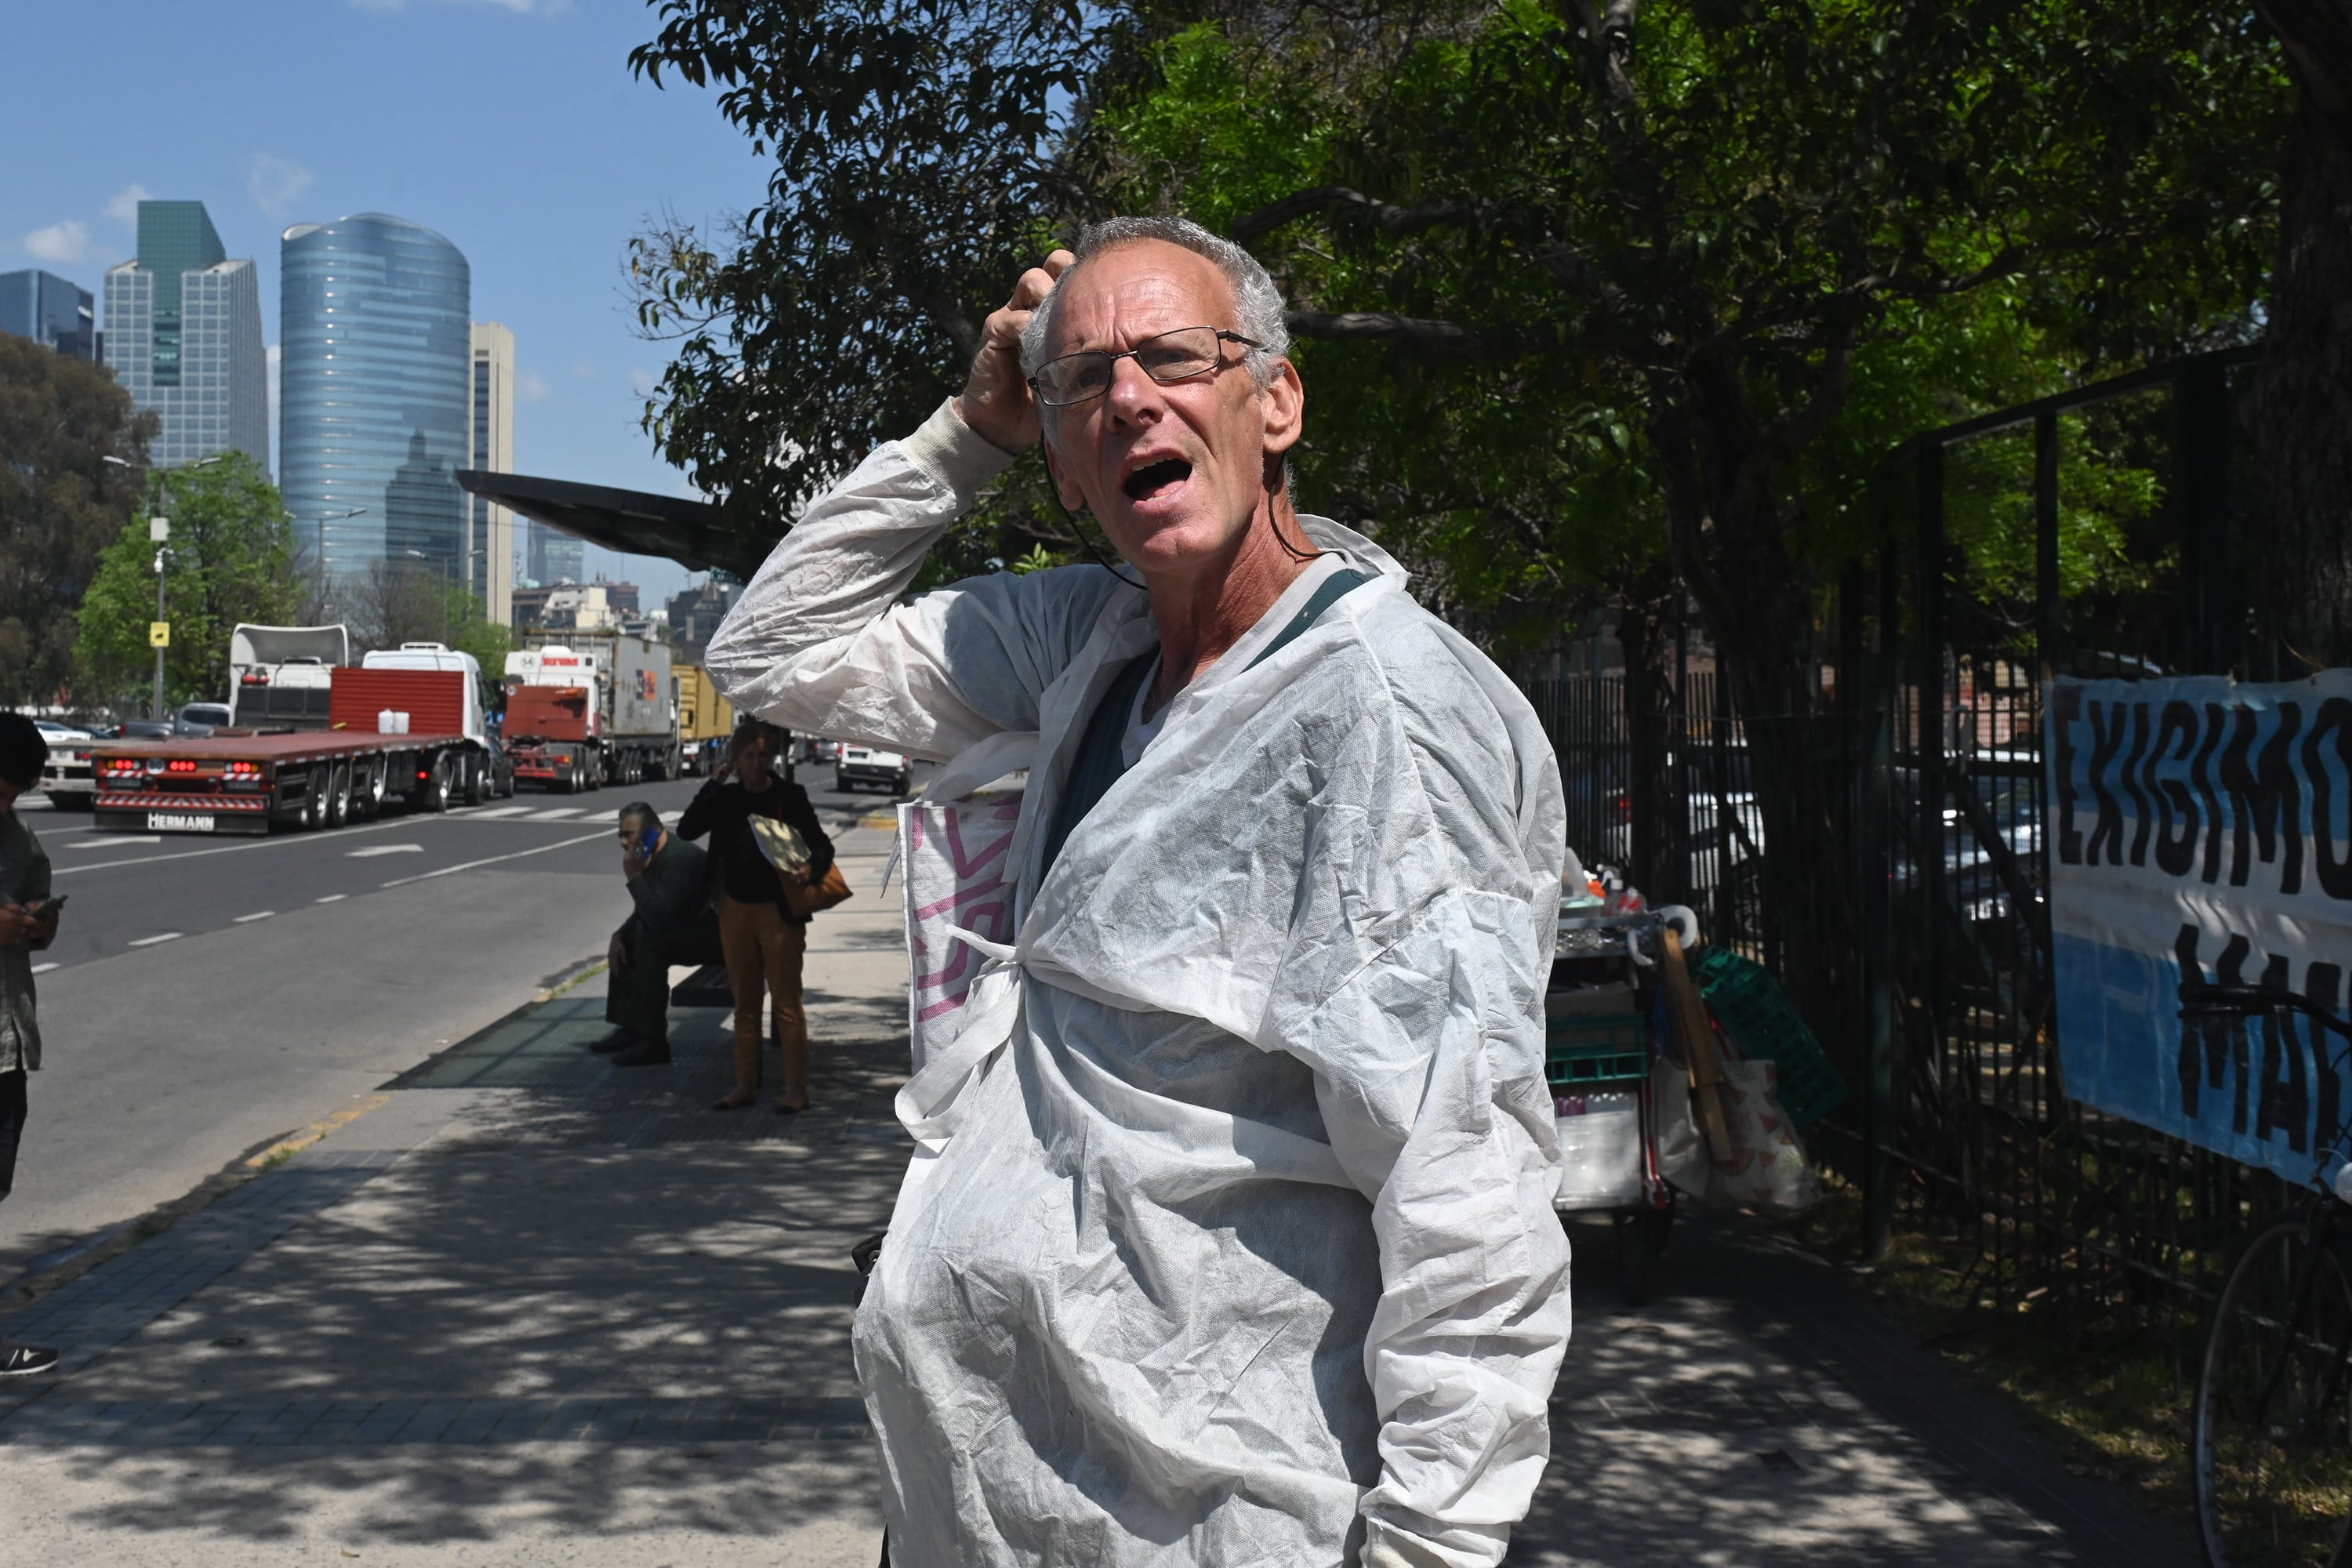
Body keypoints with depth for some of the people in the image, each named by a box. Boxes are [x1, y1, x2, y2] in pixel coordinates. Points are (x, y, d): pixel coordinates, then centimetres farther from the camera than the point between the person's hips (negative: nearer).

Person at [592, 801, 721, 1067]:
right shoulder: (654, 856, 7)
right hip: (688, 931, 11)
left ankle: (653, 1041, -25)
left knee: (650, 944, -28)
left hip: (714, 935, -11)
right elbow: (645, 913, 17)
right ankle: (630, 1028, 10)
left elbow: (658, 917, -32)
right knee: (626, 942, 11)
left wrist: (634, 876, -22)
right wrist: (619, 936, 0)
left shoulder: (678, 858, -24)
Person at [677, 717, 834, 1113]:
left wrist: (812, 869, -26)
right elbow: (687, 830, -5)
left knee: (787, 1003, -1)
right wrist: (713, 783, -10)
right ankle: (745, 1085, 18)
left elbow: (822, 845, -4)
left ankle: (795, 1088, 4)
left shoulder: (790, 797, -4)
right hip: (736, 910, 4)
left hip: (779, 911, -4)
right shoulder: (725, 798, 5)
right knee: (745, 1002, 11)